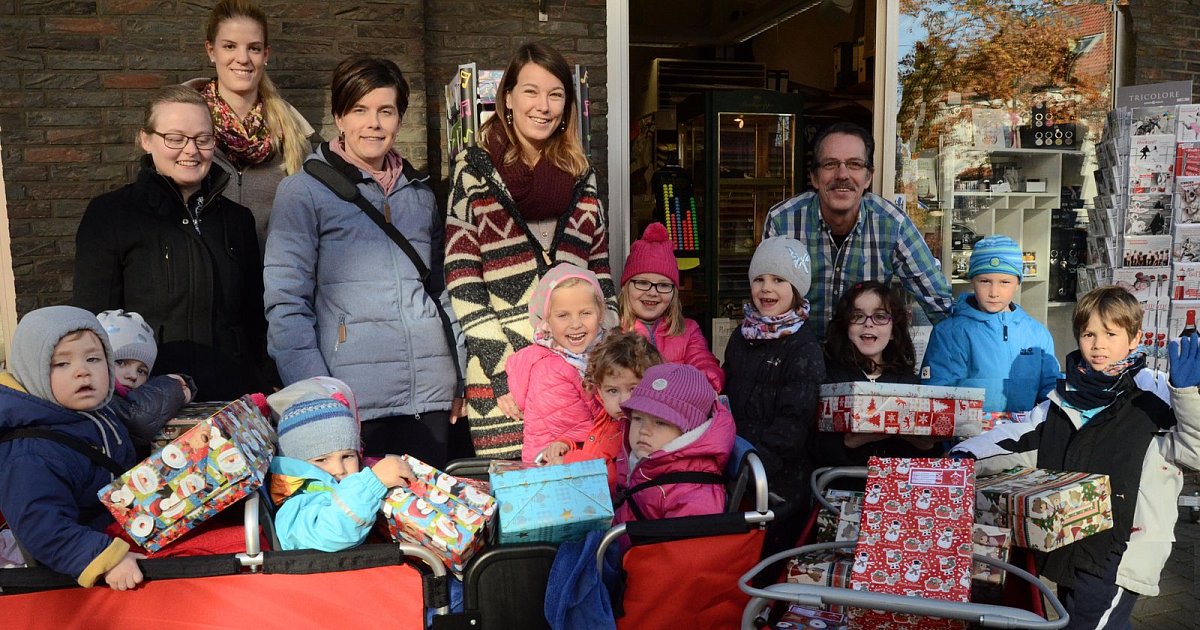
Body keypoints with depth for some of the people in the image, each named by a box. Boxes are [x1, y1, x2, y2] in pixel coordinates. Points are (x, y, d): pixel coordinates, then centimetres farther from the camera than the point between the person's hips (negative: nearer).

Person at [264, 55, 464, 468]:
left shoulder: (420, 194, 15)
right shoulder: (304, 191, 0)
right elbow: (286, 305, -5)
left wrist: (458, 379, 12)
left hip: (430, 398, 4)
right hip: (354, 403, -4)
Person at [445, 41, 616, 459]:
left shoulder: (580, 174, 13)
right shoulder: (475, 169, 1)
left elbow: (601, 273, 15)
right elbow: (461, 282, -5)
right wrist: (502, 373, -12)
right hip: (502, 376, -3)